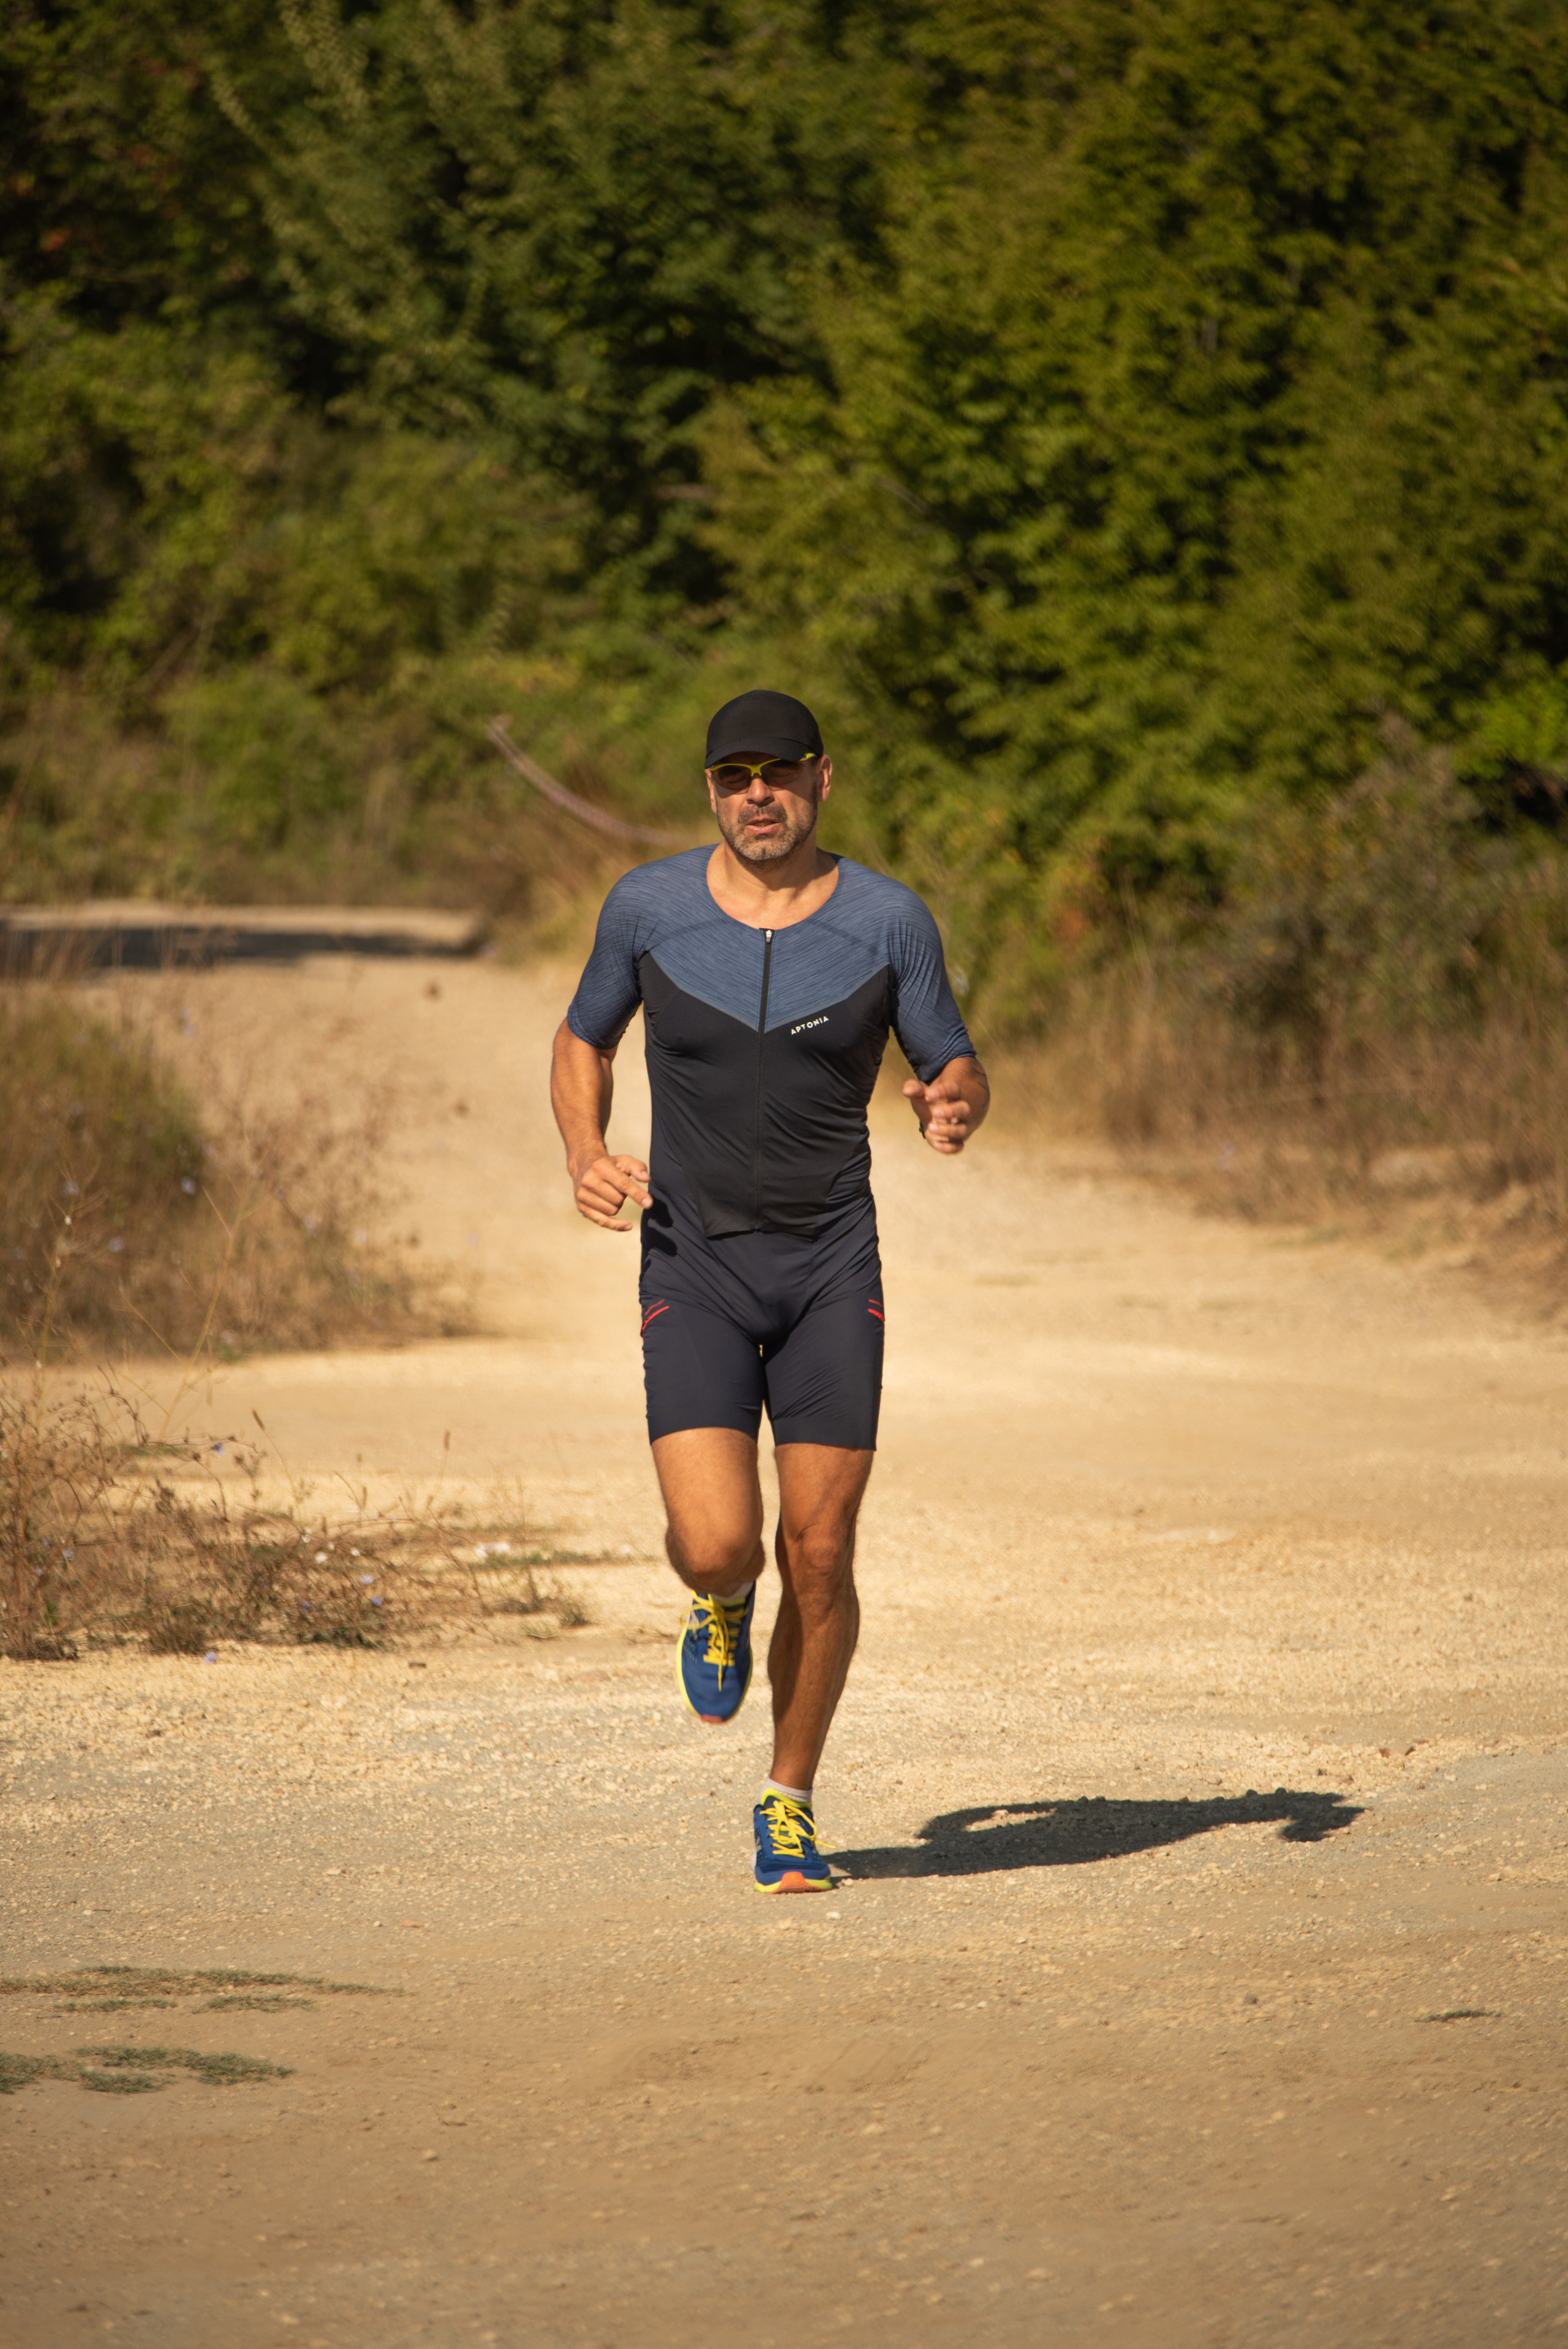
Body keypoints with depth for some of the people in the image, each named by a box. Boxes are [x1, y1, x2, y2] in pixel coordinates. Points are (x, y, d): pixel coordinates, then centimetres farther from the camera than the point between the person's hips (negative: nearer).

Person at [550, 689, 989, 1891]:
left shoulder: (888, 920, -4)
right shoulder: (649, 906, -4)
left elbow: (957, 1072, 5)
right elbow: (583, 1042, 12)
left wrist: (956, 1107, -20)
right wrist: (587, 1155, -7)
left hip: (833, 1272, 1)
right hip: (693, 1272, 0)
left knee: (819, 1556, -1)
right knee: (717, 1546, -17)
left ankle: (790, 1803, 21)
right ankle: (722, 1607, 23)